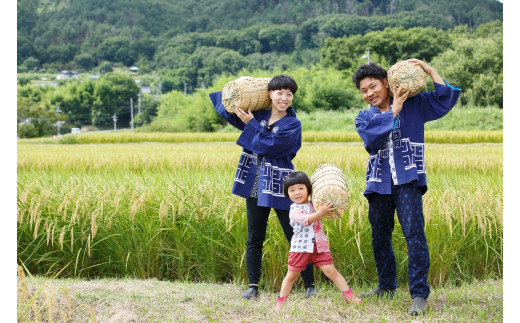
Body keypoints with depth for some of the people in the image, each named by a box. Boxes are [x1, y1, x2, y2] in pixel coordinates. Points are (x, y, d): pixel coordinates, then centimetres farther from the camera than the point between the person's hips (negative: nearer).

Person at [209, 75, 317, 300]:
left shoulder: (292, 124, -7)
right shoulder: (258, 115, 7)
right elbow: (226, 109, 16)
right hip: (255, 186, 4)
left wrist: (250, 123, -11)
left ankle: (310, 285, 11)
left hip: (280, 188, -4)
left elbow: (268, 146, -19)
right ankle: (253, 286, 17)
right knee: (254, 239, 9)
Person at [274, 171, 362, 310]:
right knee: (291, 275, 8)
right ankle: (280, 301, 22)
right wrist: (320, 212, -40)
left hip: (319, 246, 3)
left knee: (331, 270, -6)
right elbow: (306, 219, -27)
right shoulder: (294, 210, -8)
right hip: (300, 247, -3)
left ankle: (349, 296, 0)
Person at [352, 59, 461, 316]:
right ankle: (386, 287, 30)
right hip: (379, 183, 4)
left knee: (414, 234, -14)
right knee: (379, 238, 12)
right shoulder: (364, 118, 11)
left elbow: (446, 100, -1)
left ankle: (419, 295, -10)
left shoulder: (413, 105, 7)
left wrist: (430, 71, -6)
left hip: (407, 181, -4)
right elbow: (372, 138, -10)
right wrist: (394, 111, -12)